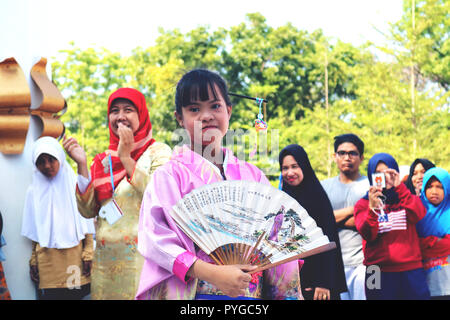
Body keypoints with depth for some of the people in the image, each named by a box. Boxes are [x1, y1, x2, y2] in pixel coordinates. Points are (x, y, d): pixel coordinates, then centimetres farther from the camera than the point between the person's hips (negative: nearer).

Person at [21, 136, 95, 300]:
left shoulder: (75, 185, 4)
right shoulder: (34, 190, 8)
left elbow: (87, 223, 4)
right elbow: (34, 231, 10)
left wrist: (88, 254, -3)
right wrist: (33, 261, 5)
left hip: (75, 256, -1)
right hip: (47, 261, 1)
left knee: (77, 295, -5)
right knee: (49, 295, -6)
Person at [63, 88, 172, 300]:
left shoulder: (158, 152, 0)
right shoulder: (104, 160, 13)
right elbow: (88, 211, 5)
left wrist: (127, 159, -14)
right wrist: (82, 165, -4)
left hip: (142, 258, -4)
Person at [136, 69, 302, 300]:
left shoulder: (252, 175, 8)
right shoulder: (170, 175, -3)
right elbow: (157, 239, -14)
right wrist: (213, 274, -25)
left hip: (252, 292, 3)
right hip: (195, 292, -3)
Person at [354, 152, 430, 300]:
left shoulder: (406, 198, 15)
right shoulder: (363, 203, 8)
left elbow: (418, 215, -8)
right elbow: (368, 235, -9)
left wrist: (399, 187, -15)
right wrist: (372, 208, -25)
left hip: (411, 270, 2)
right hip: (379, 271, -1)